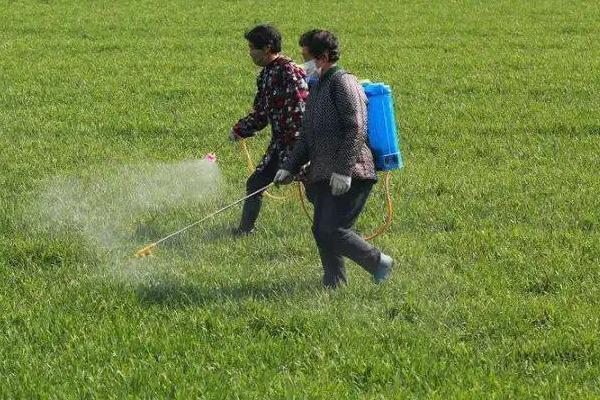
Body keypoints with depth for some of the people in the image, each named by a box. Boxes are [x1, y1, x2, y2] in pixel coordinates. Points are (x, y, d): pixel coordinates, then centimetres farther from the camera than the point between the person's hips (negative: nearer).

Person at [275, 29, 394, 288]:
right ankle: (334, 284, 15)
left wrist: (343, 170, -24)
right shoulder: (317, 89, 21)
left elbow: (356, 129, -18)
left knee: (333, 230, -15)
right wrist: (289, 168, 13)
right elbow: (307, 138, 25)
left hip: (349, 177, -9)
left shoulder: (343, 83, -8)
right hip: (322, 176, 9)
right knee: (321, 232, 6)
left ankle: (379, 263, 1)